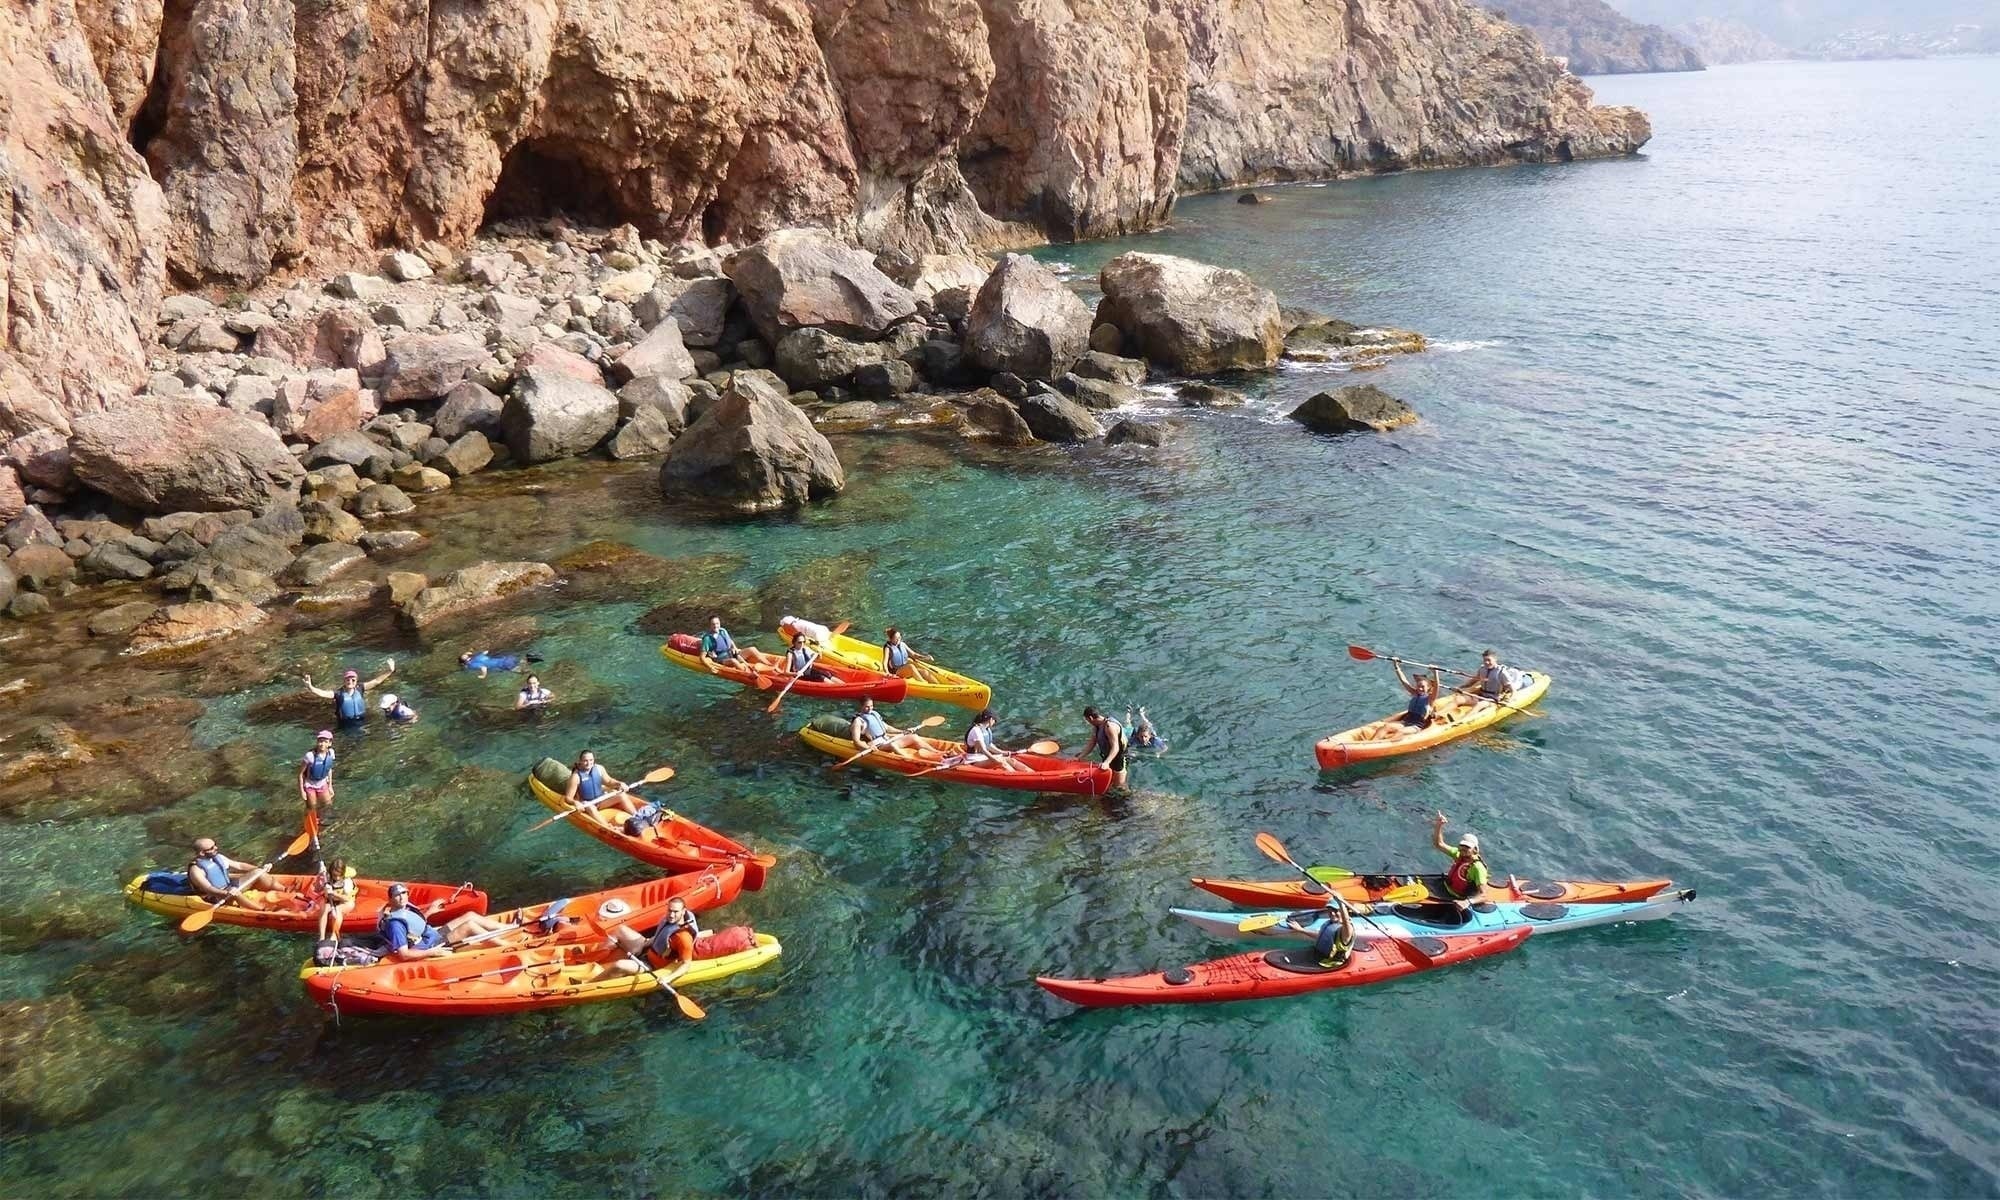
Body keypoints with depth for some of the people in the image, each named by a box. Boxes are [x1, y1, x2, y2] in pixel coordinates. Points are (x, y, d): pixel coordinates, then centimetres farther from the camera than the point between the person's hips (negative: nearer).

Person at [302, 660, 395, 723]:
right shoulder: (339, 693, -12)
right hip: (346, 724, -2)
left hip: (362, 722, 2)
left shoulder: (360, 689, -4)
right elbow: (323, 693, -25)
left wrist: (389, 671, -10)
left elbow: (376, 681, -4)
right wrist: (310, 688, -43)